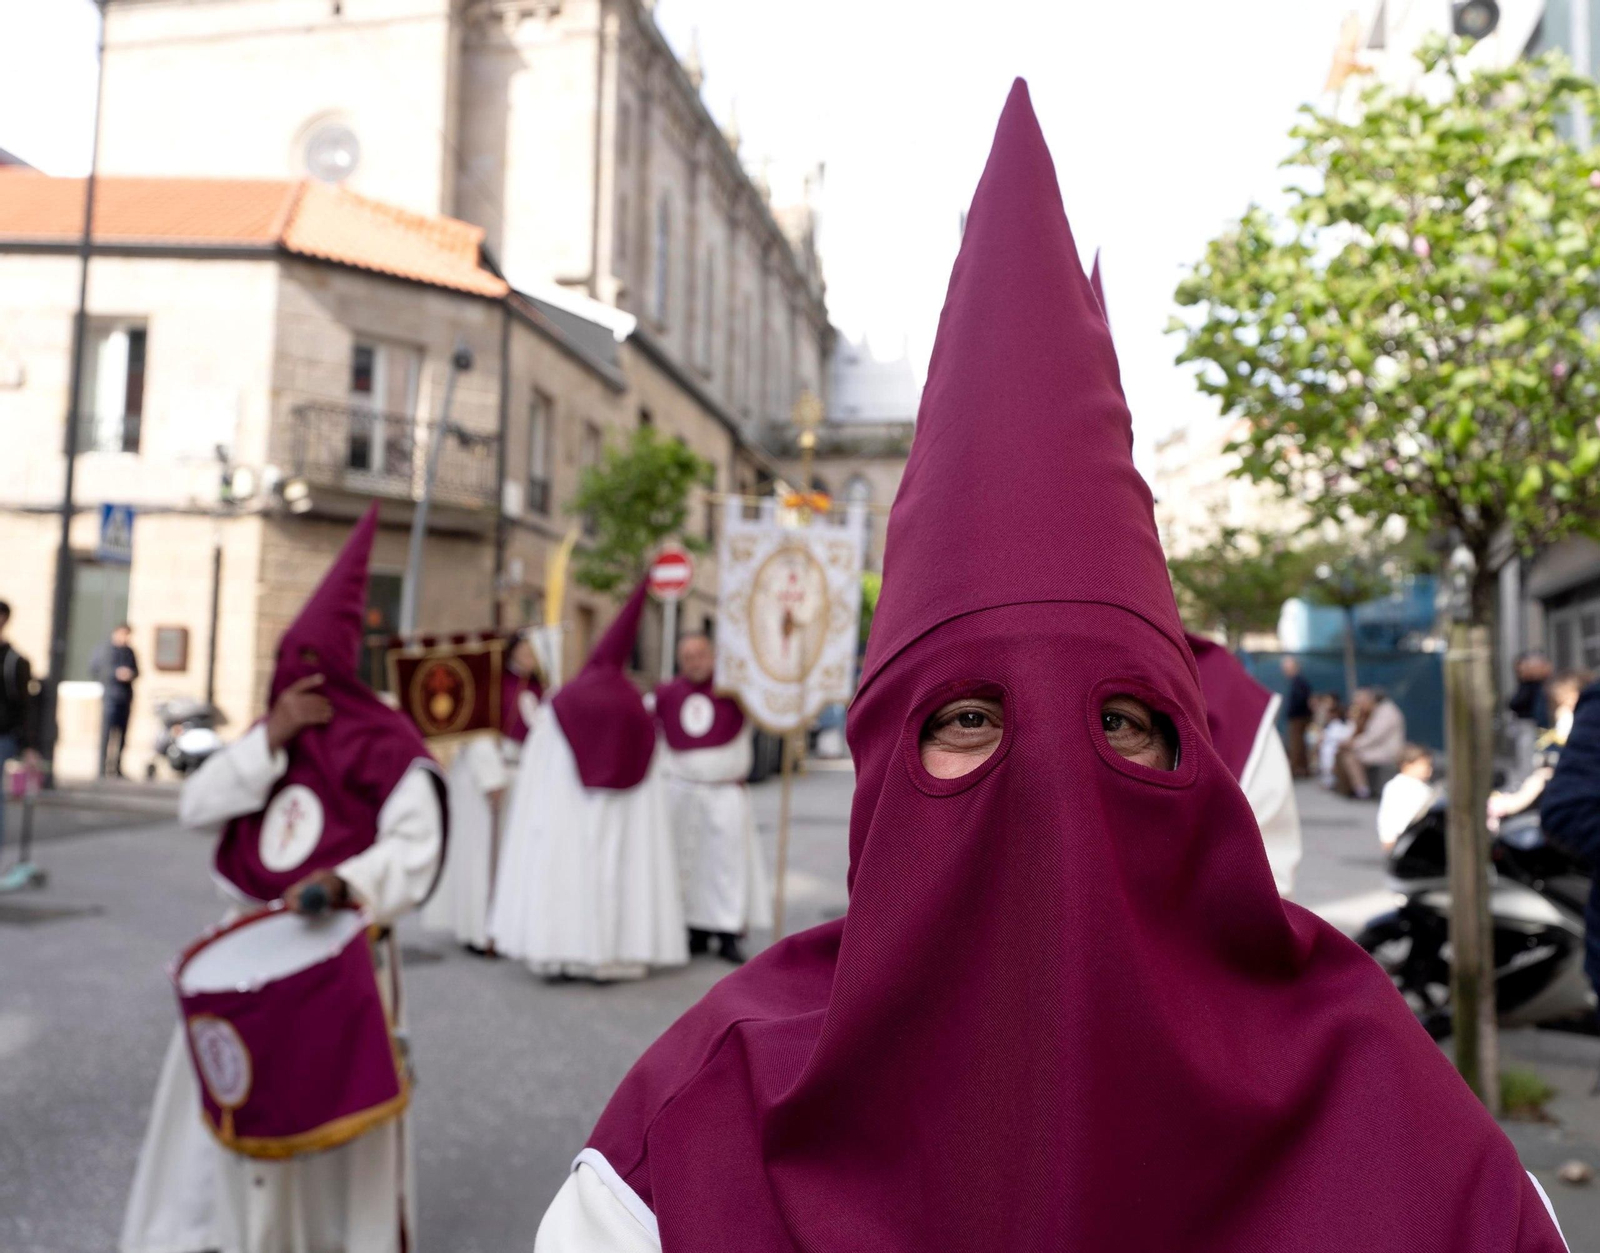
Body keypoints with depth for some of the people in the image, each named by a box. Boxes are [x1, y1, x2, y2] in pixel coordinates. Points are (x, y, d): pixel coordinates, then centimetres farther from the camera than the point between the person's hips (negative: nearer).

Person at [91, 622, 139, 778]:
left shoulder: (129, 652, 14)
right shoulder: (104, 650, -1)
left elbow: (136, 671, 20)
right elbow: (93, 670, -5)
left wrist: (131, 674, -3)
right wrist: (116, 673, -14)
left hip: (125, 697, 5)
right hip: (109, 696, -5)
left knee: (122, 734, 5)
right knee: (106, 732, -10)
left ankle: (117, 768, 12)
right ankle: (102, 769, -8)